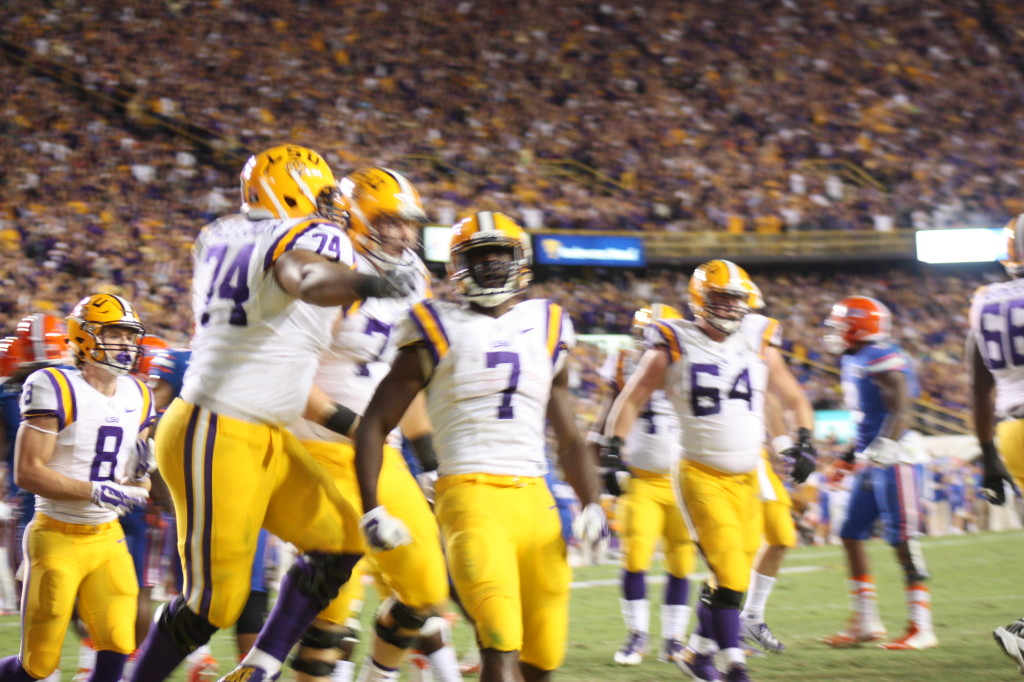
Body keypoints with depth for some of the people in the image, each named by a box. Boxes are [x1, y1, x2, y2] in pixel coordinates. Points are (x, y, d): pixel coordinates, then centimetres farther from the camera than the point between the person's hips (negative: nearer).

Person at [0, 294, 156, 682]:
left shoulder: (137, 398, 8)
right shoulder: (56, 390, -13)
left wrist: (141, 474, -7)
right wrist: (95, 491, -24)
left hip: (108, 539, 6)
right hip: (57, 537, -6)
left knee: (118, 648, -7)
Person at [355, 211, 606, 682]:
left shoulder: (548, 330, 18)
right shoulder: (438, 331, 5)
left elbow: (570, 440, 24)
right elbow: (375, 425, 6)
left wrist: (591, 504, 8)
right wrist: (371, 511, -4)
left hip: (535, 499, 5)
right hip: (470, 496, -5)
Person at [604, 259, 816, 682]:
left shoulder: (758, 343, 7)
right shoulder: (675, 346, -5)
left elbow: (791, 397, 18)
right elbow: (631, 401, 0)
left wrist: (804, 439, 3)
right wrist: (612, 450, -8)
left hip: (748, 475, 5)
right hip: (702, 476, -5)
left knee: (732, 575, 8)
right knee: (730, 572, -15)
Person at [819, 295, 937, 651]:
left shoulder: (883, 361, -14)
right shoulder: (853, 363, 15)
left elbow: (900, 412, -22)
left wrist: (883, 449, -32)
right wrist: (851, 457, 28)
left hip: (895, 460, -10)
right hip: (872, 461, 10)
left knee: (903, 541, -8)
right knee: (851, 535, 9)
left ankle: (921, 627, -3)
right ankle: (866, 622, 14)